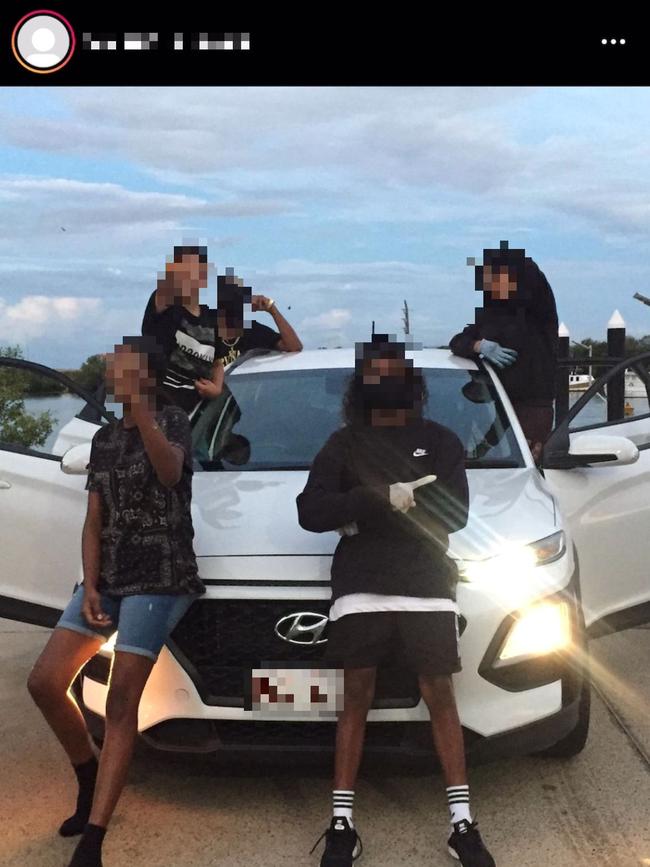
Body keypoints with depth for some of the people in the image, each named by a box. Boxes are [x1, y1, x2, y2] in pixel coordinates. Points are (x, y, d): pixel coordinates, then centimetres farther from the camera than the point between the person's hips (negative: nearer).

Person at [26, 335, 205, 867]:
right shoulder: (104, 439, 15)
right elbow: (94, 521, 11)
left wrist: (139, 404, -43)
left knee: (121, 702, -14)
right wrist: (89, 585, -3)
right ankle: (90, 782, 23)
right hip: (107, 577, 7)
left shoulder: (172, 421, -4)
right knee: (45, 683, -1)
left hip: (160, 578, -7)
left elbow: (170, 472, -29)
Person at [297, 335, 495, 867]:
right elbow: (311, 511, -2)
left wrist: (362, 515, -11)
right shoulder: (344, 443, 11)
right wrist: (386, 498, -16)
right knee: (356, 701, 4)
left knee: (441, 700, 2)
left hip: (427, 589, 0)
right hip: (360, 590, 1)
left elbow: (455, 513, -4)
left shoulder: (440, 442, 10)